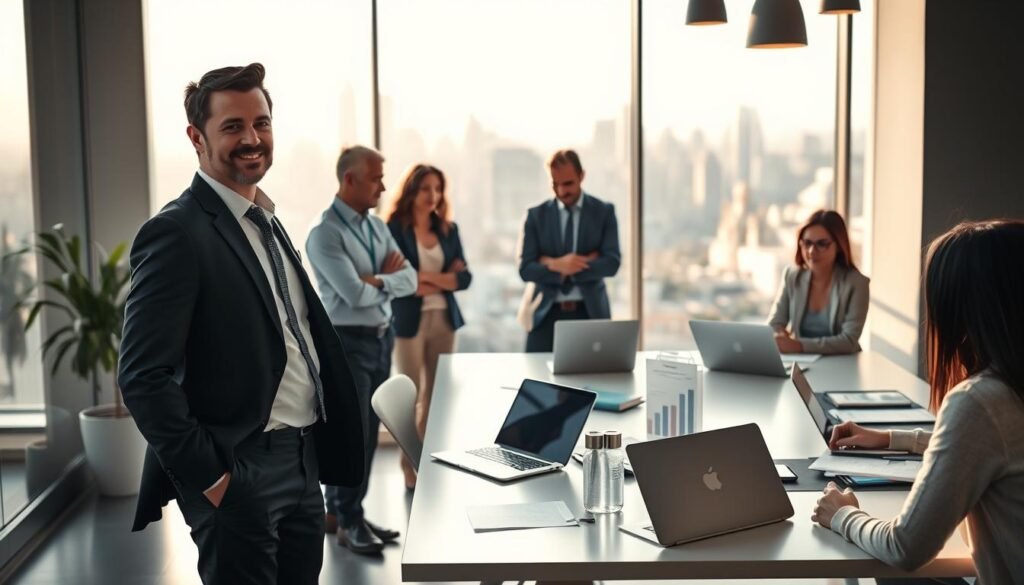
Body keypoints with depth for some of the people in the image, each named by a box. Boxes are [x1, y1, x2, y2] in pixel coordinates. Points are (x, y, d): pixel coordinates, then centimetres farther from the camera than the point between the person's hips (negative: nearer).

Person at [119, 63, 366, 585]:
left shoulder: (266, 223, 13)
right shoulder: (177, 233, -14)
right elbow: (143, 377, -18)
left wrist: (318, 457, 13)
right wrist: (210, 477, -17)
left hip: (303, 463, 8)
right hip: (239, 477, -8)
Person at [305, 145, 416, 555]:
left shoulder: (377, 227, 10)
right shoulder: (325, 234, -15)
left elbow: (409, 280, 3)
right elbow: (355, 294, -21)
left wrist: (376, 281, -14)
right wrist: (387, 276, -4)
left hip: (382, 338, 8)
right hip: (347, 342, -8)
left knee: (369, 432, 13)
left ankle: (340, 511, 26)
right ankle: (349, 522, 12)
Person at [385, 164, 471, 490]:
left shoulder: (448, 229, 10)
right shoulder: (395, 228, -7)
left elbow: (464, 278, 5)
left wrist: (426, 277, -11)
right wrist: (443, 279, -10)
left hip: (444, 319, 5)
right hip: (409, 321, -5)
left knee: (437, 396, 11)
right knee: (411, 398, 3)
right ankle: (411, 470, 12)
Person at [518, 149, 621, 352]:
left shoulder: (604, 211, 4)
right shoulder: (536, 215, 5)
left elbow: (611, 263, -7)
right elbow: (526, 269, -1)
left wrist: (553, 266, -12)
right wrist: (559, 266, -20)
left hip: (590, 312, 0)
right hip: (546, 314, 0)